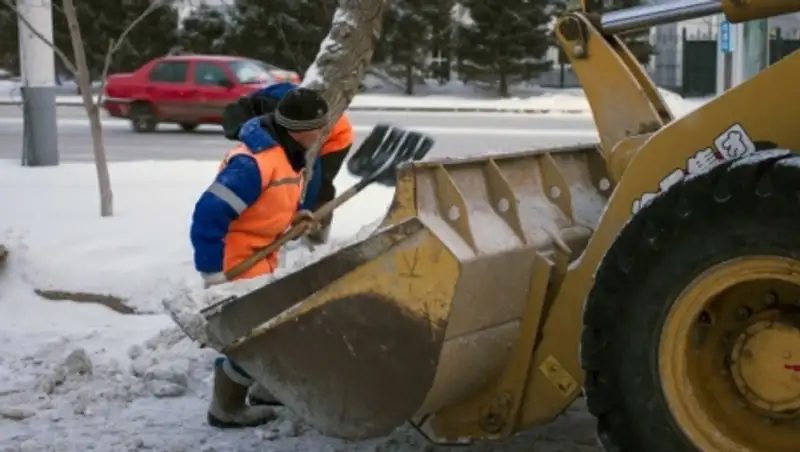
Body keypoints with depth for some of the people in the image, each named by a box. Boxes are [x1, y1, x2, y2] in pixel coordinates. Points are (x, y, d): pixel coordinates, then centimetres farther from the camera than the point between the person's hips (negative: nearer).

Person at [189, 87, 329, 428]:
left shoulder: (288, 152, 2)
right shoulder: (254, 162, -29)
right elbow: (209, 215, -33)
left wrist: (295, 215, -2)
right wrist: (213, 276, -31)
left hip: (260, 254, 10)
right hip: (236, 258, -10)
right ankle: (226, 409, 10)